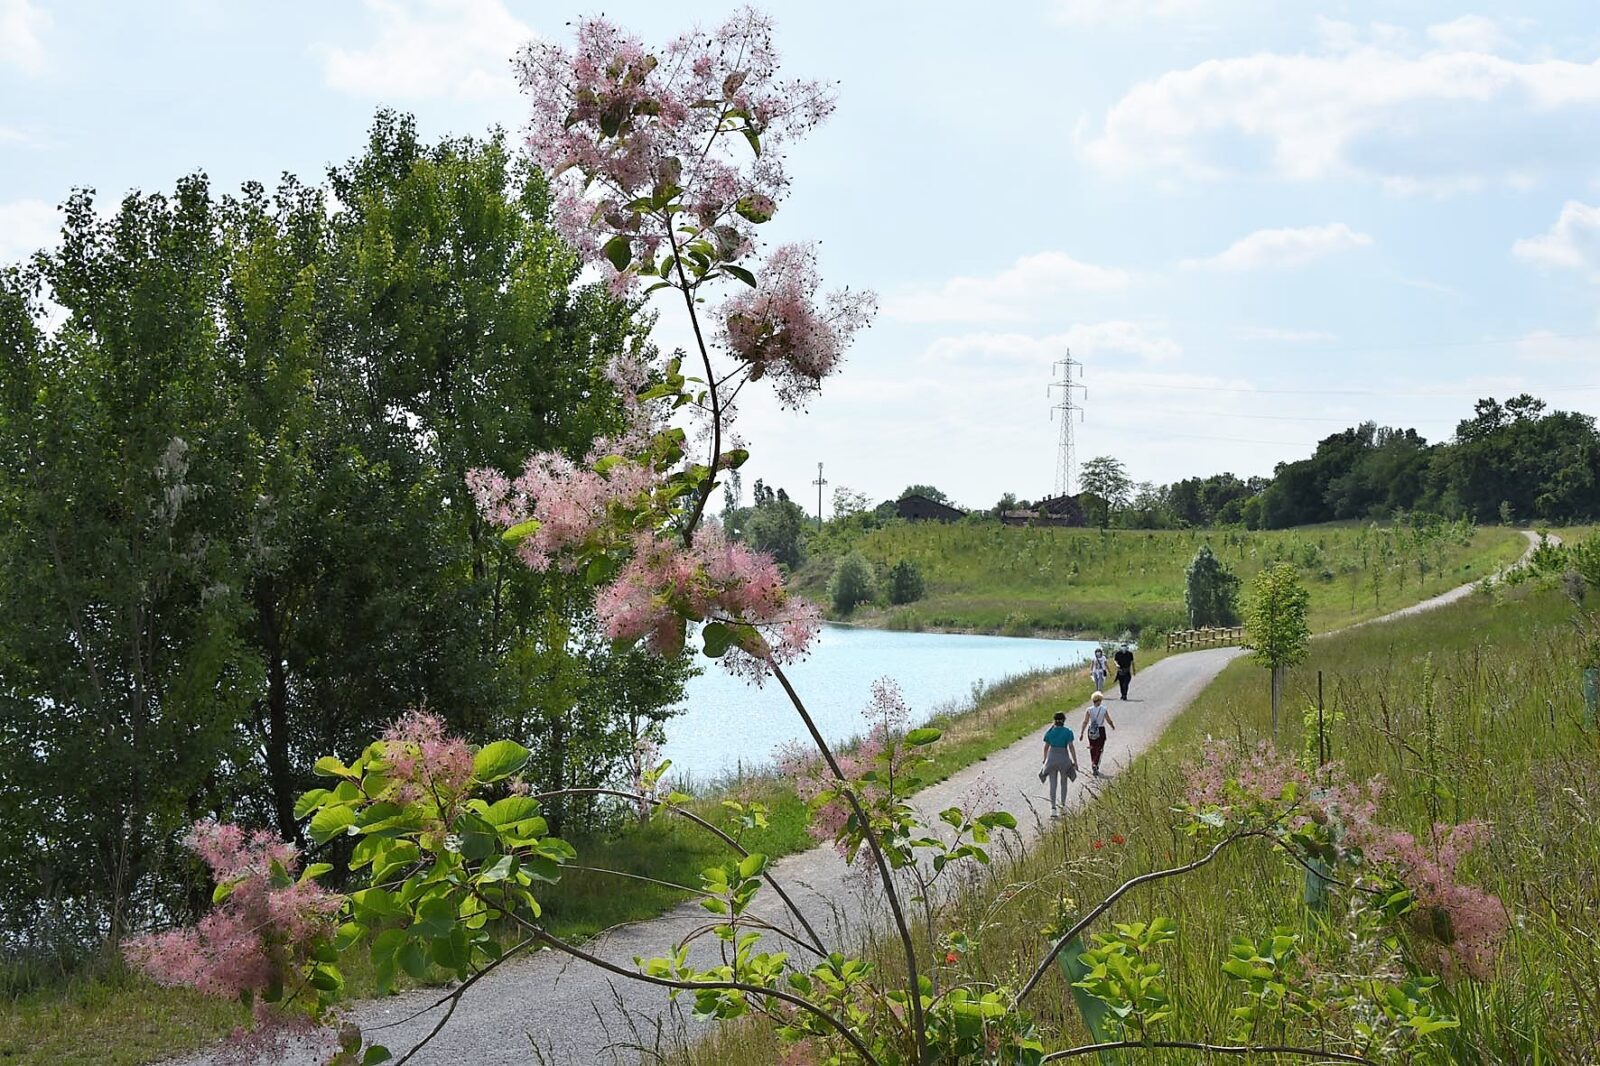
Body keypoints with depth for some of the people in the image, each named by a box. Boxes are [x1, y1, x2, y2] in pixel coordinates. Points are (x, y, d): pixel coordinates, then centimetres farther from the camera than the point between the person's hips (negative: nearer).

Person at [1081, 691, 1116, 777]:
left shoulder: (1089, 710, -6)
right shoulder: (1104, 709, -10)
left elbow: (1085, 722, -8)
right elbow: (1109, 721, -3)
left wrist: (1082, 733, -5)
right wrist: (1113, 726, 18)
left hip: (1091, 731, 2)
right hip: (1101, 731, -2)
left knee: (1093, 749, 19)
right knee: (1099, 749, 1)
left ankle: (1094, 764, 29)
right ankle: (1095, 764, -18)